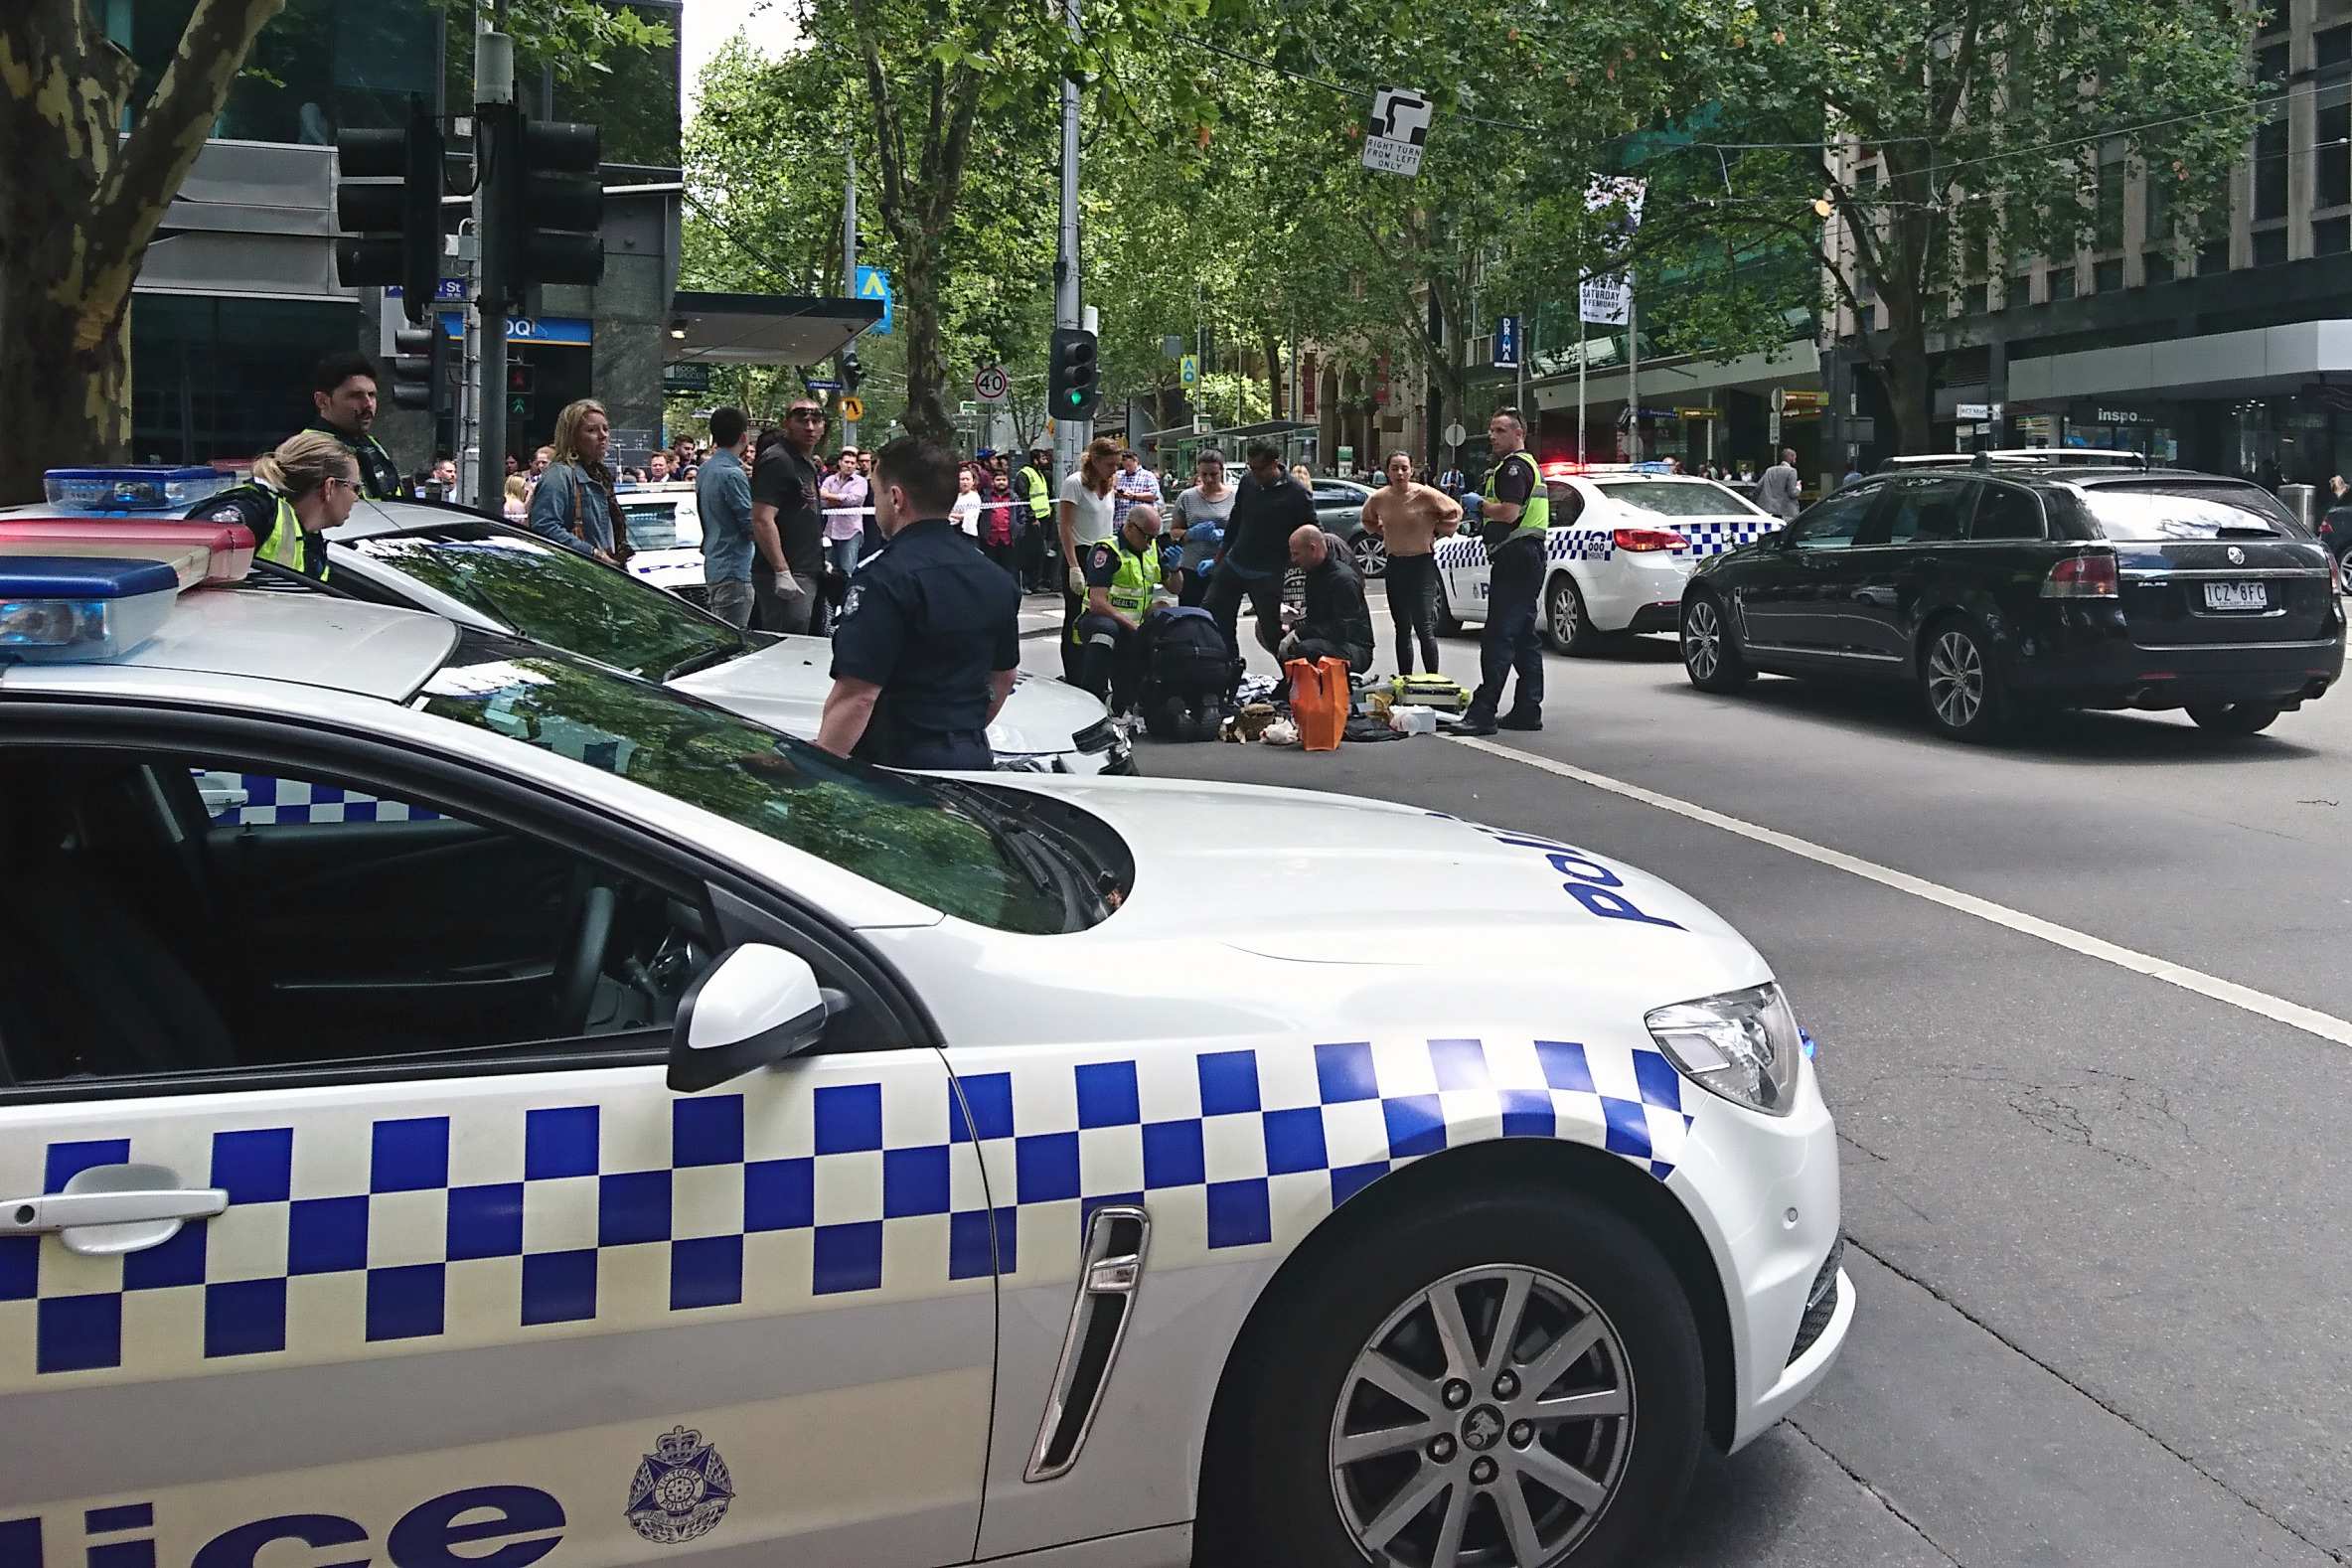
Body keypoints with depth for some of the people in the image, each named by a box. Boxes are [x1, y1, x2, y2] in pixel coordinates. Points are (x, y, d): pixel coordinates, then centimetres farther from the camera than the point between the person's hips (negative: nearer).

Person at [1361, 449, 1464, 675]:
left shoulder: (1426, 495, -12)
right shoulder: (1379, 498, 0)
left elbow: (1455, 511, -2)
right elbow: (1367, 520, 22)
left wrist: (1435, 533, -3)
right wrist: (1383, 534, 9)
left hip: (1422, 563, -5)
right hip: (1395, 564, 5)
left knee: (1424, 627, -10)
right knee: (1402, 629, 11)